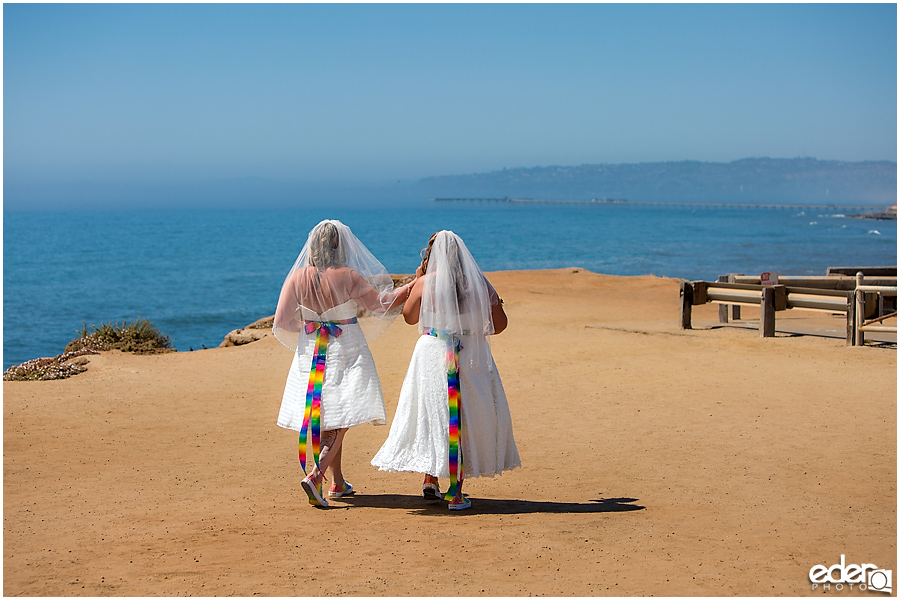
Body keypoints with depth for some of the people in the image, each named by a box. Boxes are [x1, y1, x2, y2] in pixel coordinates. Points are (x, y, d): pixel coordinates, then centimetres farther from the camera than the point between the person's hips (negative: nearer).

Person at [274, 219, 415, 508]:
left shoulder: (298, 277, -4)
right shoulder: (348, 277, -14)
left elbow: (283, 321, -1)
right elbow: (382, 304, -7)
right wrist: (416, 284, 3)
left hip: (311, 353, 5)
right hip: (347, 352, -4)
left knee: (328, 418, 16)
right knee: (342, 418, -2)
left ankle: (338, 483, 25)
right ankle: (315, 476, -19)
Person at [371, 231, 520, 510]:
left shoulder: (424, 283, -6)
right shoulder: (479, 283, -1)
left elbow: (409, 317, 11)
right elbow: (499, 324, 4)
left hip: (433, 355, -1)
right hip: (472, 356, 1)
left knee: (432, 413, 16)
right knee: (467, 418, 7)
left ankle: (430, 478, 13)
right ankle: (456, 492, 6)